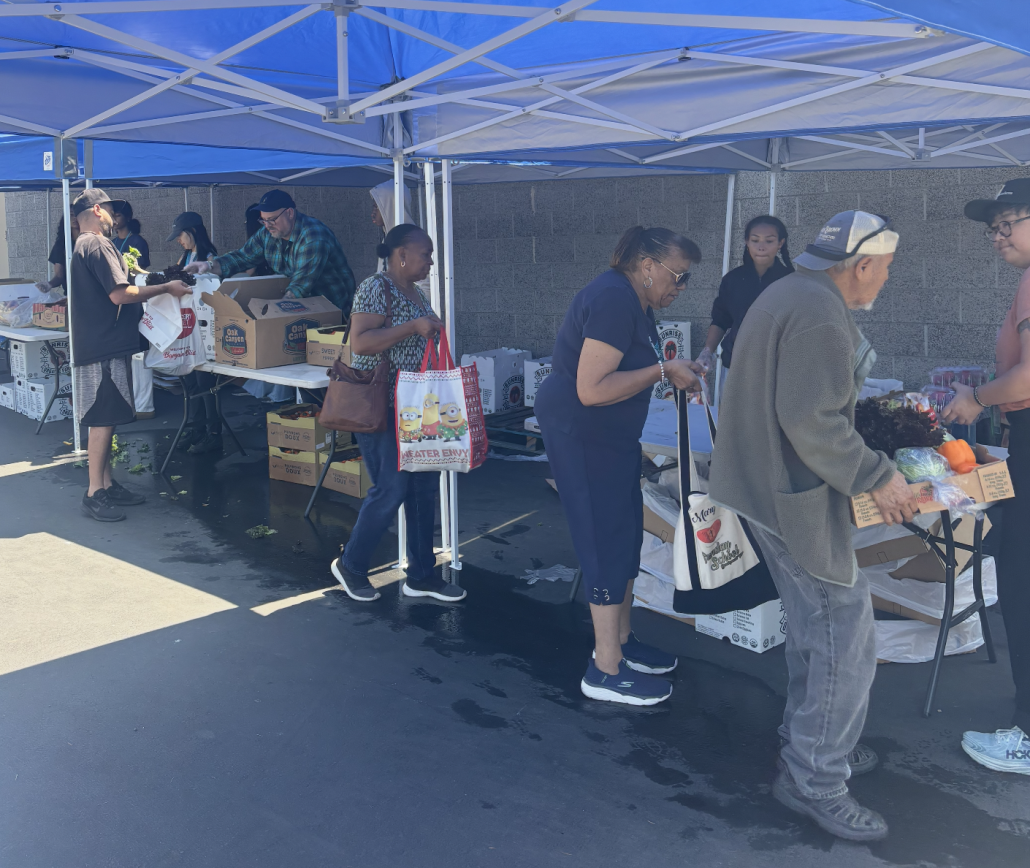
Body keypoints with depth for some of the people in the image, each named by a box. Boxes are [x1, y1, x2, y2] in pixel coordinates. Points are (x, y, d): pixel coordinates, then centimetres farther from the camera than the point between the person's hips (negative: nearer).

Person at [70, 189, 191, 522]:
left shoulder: (84, 246, 20)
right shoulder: (98, 246, -14)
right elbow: (119, 294, -21)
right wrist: (166, 288, -16)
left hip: (102, 343, 11)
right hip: (105, 346, -11)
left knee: (105, 419, 13)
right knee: (103, 420, -7)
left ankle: (107, 484, 19)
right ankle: (94, 494, -3)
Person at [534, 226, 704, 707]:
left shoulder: (636, 302, 9)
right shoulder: (614, 300, -23)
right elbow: (592, 389, -29)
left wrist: (675, 370, 1)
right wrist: (663, 370, -22)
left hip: (611, 434, 10)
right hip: (580, 433, -10)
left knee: (626, 535, 16)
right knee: (607, 540, -5)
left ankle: (620, 641, 30)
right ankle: (606, 671, 5)